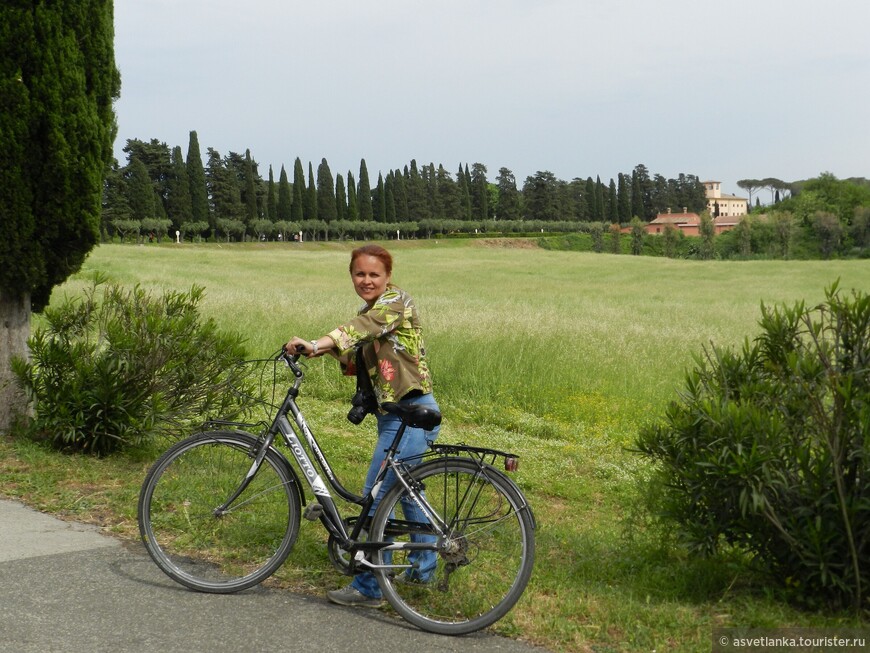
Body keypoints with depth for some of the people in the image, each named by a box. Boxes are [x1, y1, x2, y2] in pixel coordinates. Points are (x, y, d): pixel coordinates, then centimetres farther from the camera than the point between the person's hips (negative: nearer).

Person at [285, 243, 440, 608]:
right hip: (396, 414, 10)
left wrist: (317, 343, -47)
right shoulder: (372, 312, 16)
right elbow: (359, 363, 12)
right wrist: (326, 351, -6)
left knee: (376, 496, -8)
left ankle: (368, 588, 1)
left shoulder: (396, 301, -12)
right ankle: (423, 567, 39)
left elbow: (361, 327, -32)